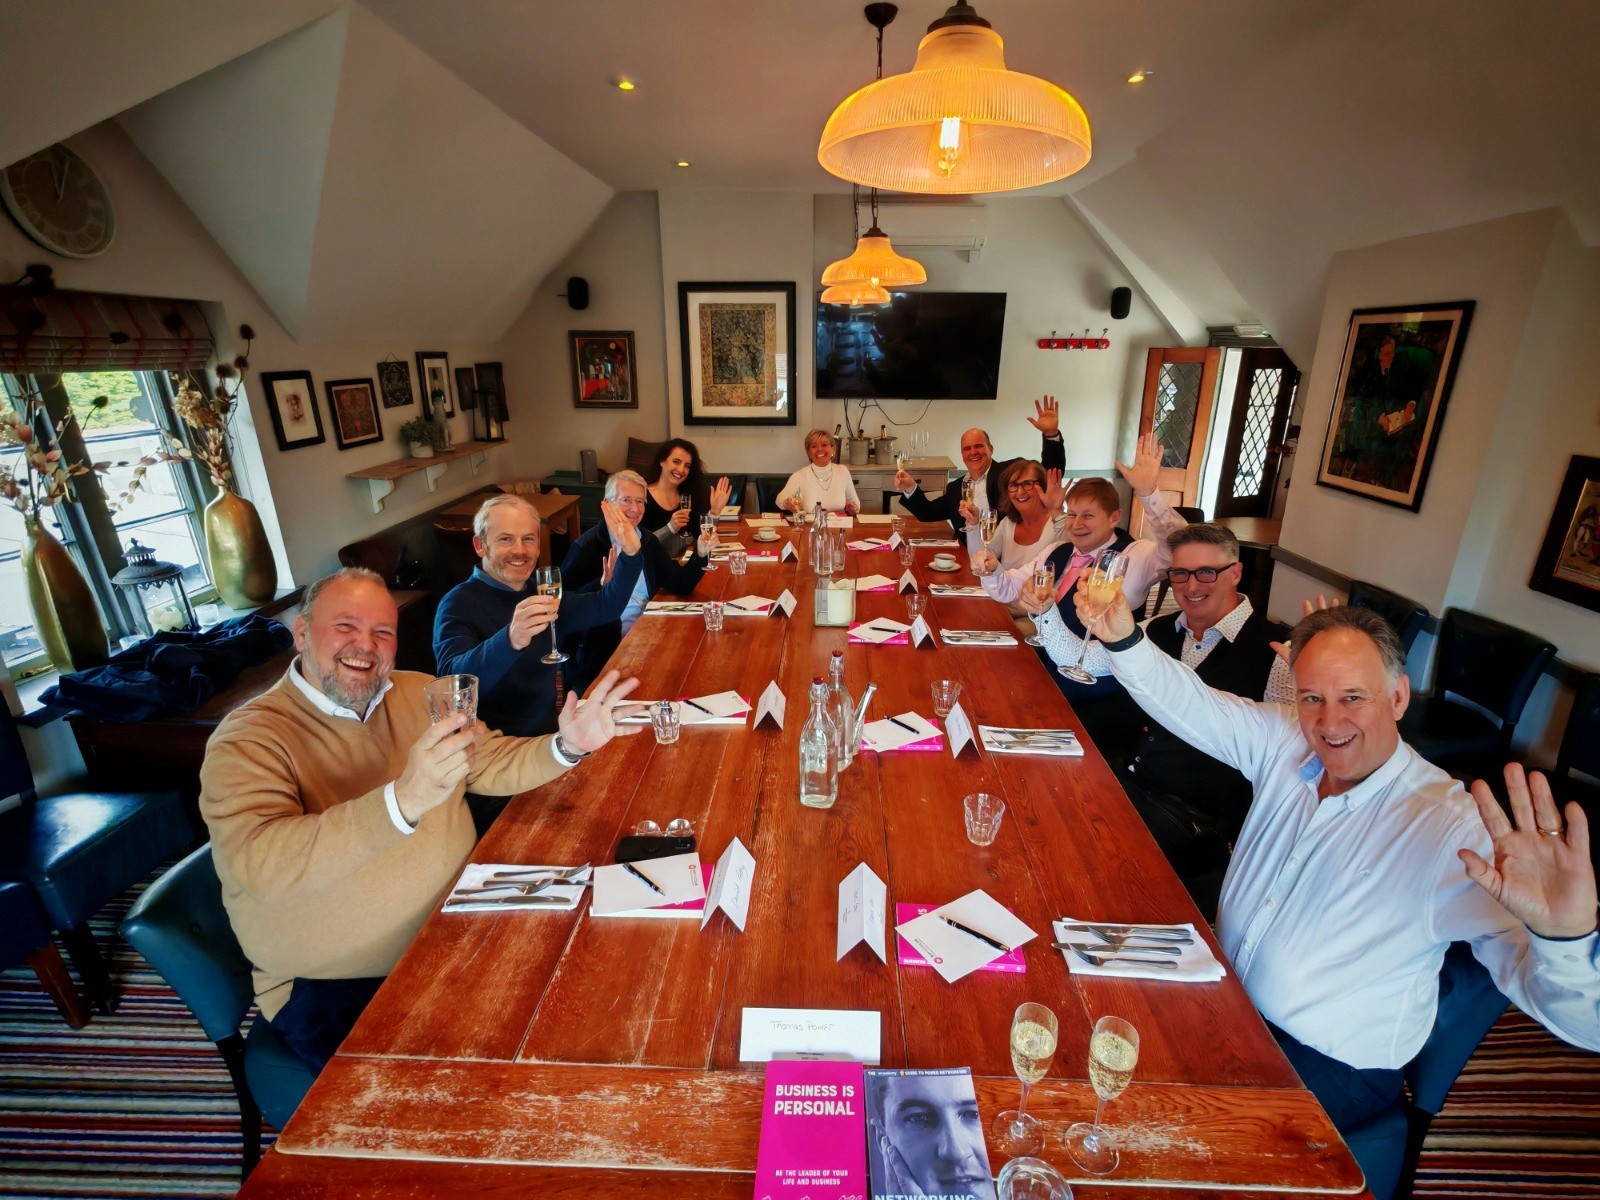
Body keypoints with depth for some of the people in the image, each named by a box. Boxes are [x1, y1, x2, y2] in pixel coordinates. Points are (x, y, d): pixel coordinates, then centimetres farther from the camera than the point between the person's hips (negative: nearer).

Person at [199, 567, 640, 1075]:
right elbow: (257, 861, -31)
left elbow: (490, 764, 8)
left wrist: (565, 747, -12)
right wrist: (402, 801, -45)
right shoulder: (247, 739, -15)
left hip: (455, 934, 5)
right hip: (334, 984, -5)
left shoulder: (416, 695, 3)